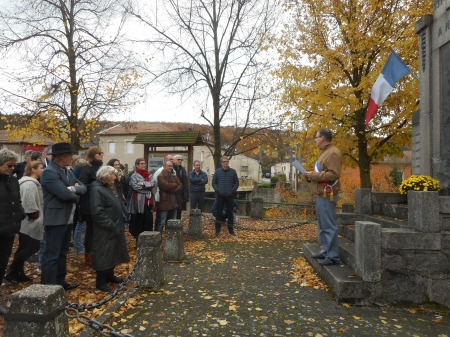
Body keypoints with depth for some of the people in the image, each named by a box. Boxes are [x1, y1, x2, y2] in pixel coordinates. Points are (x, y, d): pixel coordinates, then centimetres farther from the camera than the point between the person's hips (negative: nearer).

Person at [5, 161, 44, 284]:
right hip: (29, 222, -11)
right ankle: (12, 271, 5)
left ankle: (18, 273, 22)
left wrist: (38, 218, 14)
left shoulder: (31, 182, 15)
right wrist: (36, 218, -14)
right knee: (33, 246, -5)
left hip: (27, 222, 11)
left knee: (24, 247, 14)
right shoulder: (30, 184, -19)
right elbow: (30, 205, -24)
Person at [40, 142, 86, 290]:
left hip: (68, 218, 9)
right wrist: (76, 196, -4)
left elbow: (83, 188, 8)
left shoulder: (68, 171, 13)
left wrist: (74, 188, -13)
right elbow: (64, 193, -24)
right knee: (52, 255, -2)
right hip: (56, 219, -9)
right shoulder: (49, 172, -15)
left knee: (62, 253, 17)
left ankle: (60, 282, 29)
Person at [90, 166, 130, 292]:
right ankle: (100, 281, 15)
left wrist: (124, 215, 9)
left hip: (116, 228, 9)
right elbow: (98, 213, -24)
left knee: (114, 253, 18)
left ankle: (110, 275, 34)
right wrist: (112, 226, -23)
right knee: (103, 254, 2)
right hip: (105, 231, -9)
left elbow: (119, 204, 23)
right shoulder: (97, 190, -18)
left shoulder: (111, 187, 12)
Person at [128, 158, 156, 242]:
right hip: (139, 202, -5)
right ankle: (138, 240, 12)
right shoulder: (134, 176, -2)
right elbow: (135, 187, -15)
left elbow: (153, 183, -2)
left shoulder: (149, 174, 14)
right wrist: (148, 186, -8)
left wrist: (143, 184, -15)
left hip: (148, 201, 5)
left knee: (149, 221, 7)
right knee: (139, 221, 2)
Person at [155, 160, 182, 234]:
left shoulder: (174, 176, 17)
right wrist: (176, 185, -6)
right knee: (161, 222, -4)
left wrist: (175, 190, -14)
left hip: (174, 202, 8)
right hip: (165, 202, -7)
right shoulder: (161, 176, -6)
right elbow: (166, 186, -21)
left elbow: (180, 186, 6)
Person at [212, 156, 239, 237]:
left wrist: (232, 190, -6)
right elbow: (214, 183, 3)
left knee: (230, 213, 6)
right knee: (219, 213, 4)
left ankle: (230, 230, 16)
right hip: (220, 196, -1)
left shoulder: (233, 171, 2)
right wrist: (218, 190, -9)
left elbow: (236, 183, 5)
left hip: (230, 196, 1)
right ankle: (217, 230, 12)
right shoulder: (217, 171, 2)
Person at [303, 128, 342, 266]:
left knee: (329, 226, -7)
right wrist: (312, 176, 9)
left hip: (326, 196, -11)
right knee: (323, 226, 15)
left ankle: (333, 256, -2)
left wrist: (313, 175, -17)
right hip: (320, 195, 11)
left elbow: (333, 175, -23)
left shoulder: (333, 153, -12)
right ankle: (325, 252, 24)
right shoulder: (325, 152, 20)